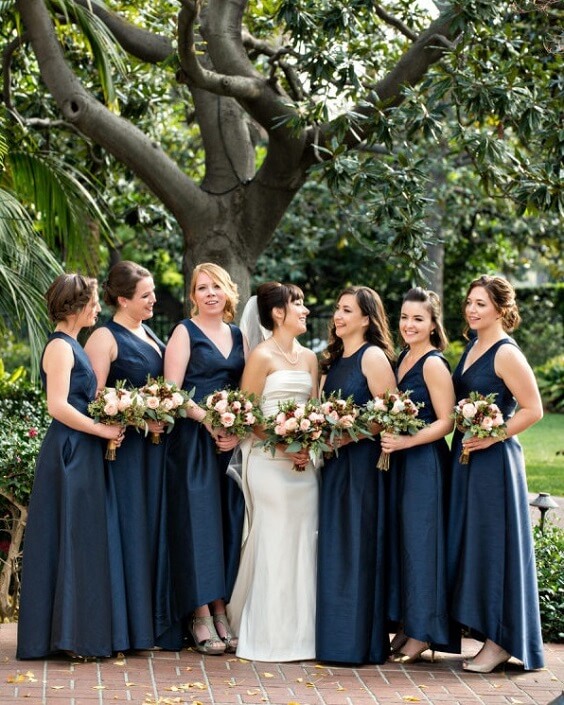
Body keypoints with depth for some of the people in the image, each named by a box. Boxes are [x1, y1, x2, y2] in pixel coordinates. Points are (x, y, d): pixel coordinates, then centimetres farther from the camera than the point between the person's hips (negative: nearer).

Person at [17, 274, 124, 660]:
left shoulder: (72, 345, 17)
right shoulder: (60, 347, -13)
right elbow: (58, 406, -21)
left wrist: (111, 421, 10)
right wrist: (104, 430, -16)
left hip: (81, 454, 10)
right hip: (69, 452, -10)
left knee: (80, 539, 11)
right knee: (72, 539, -6)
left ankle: (77, 632, 15)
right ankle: (70, 633, -3)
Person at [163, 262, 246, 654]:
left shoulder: (238, 336, 15)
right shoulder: (185, 332, -1)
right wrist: (209, 421, -19)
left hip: (232, 442, 5)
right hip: (193, 441, -5)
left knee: (228, 520, 3)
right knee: (198, 519, -6)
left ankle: (221, 610, 8)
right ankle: (200, 617, -4)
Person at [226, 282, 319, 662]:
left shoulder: (309, 358, 13)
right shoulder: (262, 356, -6)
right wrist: (281, 445, -16)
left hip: (303, 460, 6)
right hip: (268, 460, -6)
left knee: (303, 541, 6)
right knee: (274, 541, -5)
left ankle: (300, 631, 13)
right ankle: (271, 635, 2)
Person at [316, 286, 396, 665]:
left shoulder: (373, 357, -9)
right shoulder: (334, 359, 16)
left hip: (362, 460, -8)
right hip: (334, 462, 8)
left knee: (357, 545, -5)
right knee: (333, 545, 10)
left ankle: (359, 640, 0)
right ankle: (334, 633, 16)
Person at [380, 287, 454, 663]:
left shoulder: (434, 364, -12)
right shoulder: (402, 359, 13)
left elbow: (446, 422, -15)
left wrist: (405, 442, -23)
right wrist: (389, 441, 7)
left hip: (425, 462, -8)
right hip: (399, 461, 8)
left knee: (419, 541, -3)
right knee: (399, 540, 10)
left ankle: (422, 633, 5)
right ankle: (405, 625, 17)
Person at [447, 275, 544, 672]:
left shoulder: (506, 354, -14)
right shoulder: (472, 348, 12)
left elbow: (533, 409, -16)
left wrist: (492, 437, -18)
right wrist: (462, 430, 9)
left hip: (493, 460, -9)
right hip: (466, 458, 9)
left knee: (493, 546, -4)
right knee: (471, 545, 11)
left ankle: (500, 642, 4)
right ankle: (487, 632, 18)